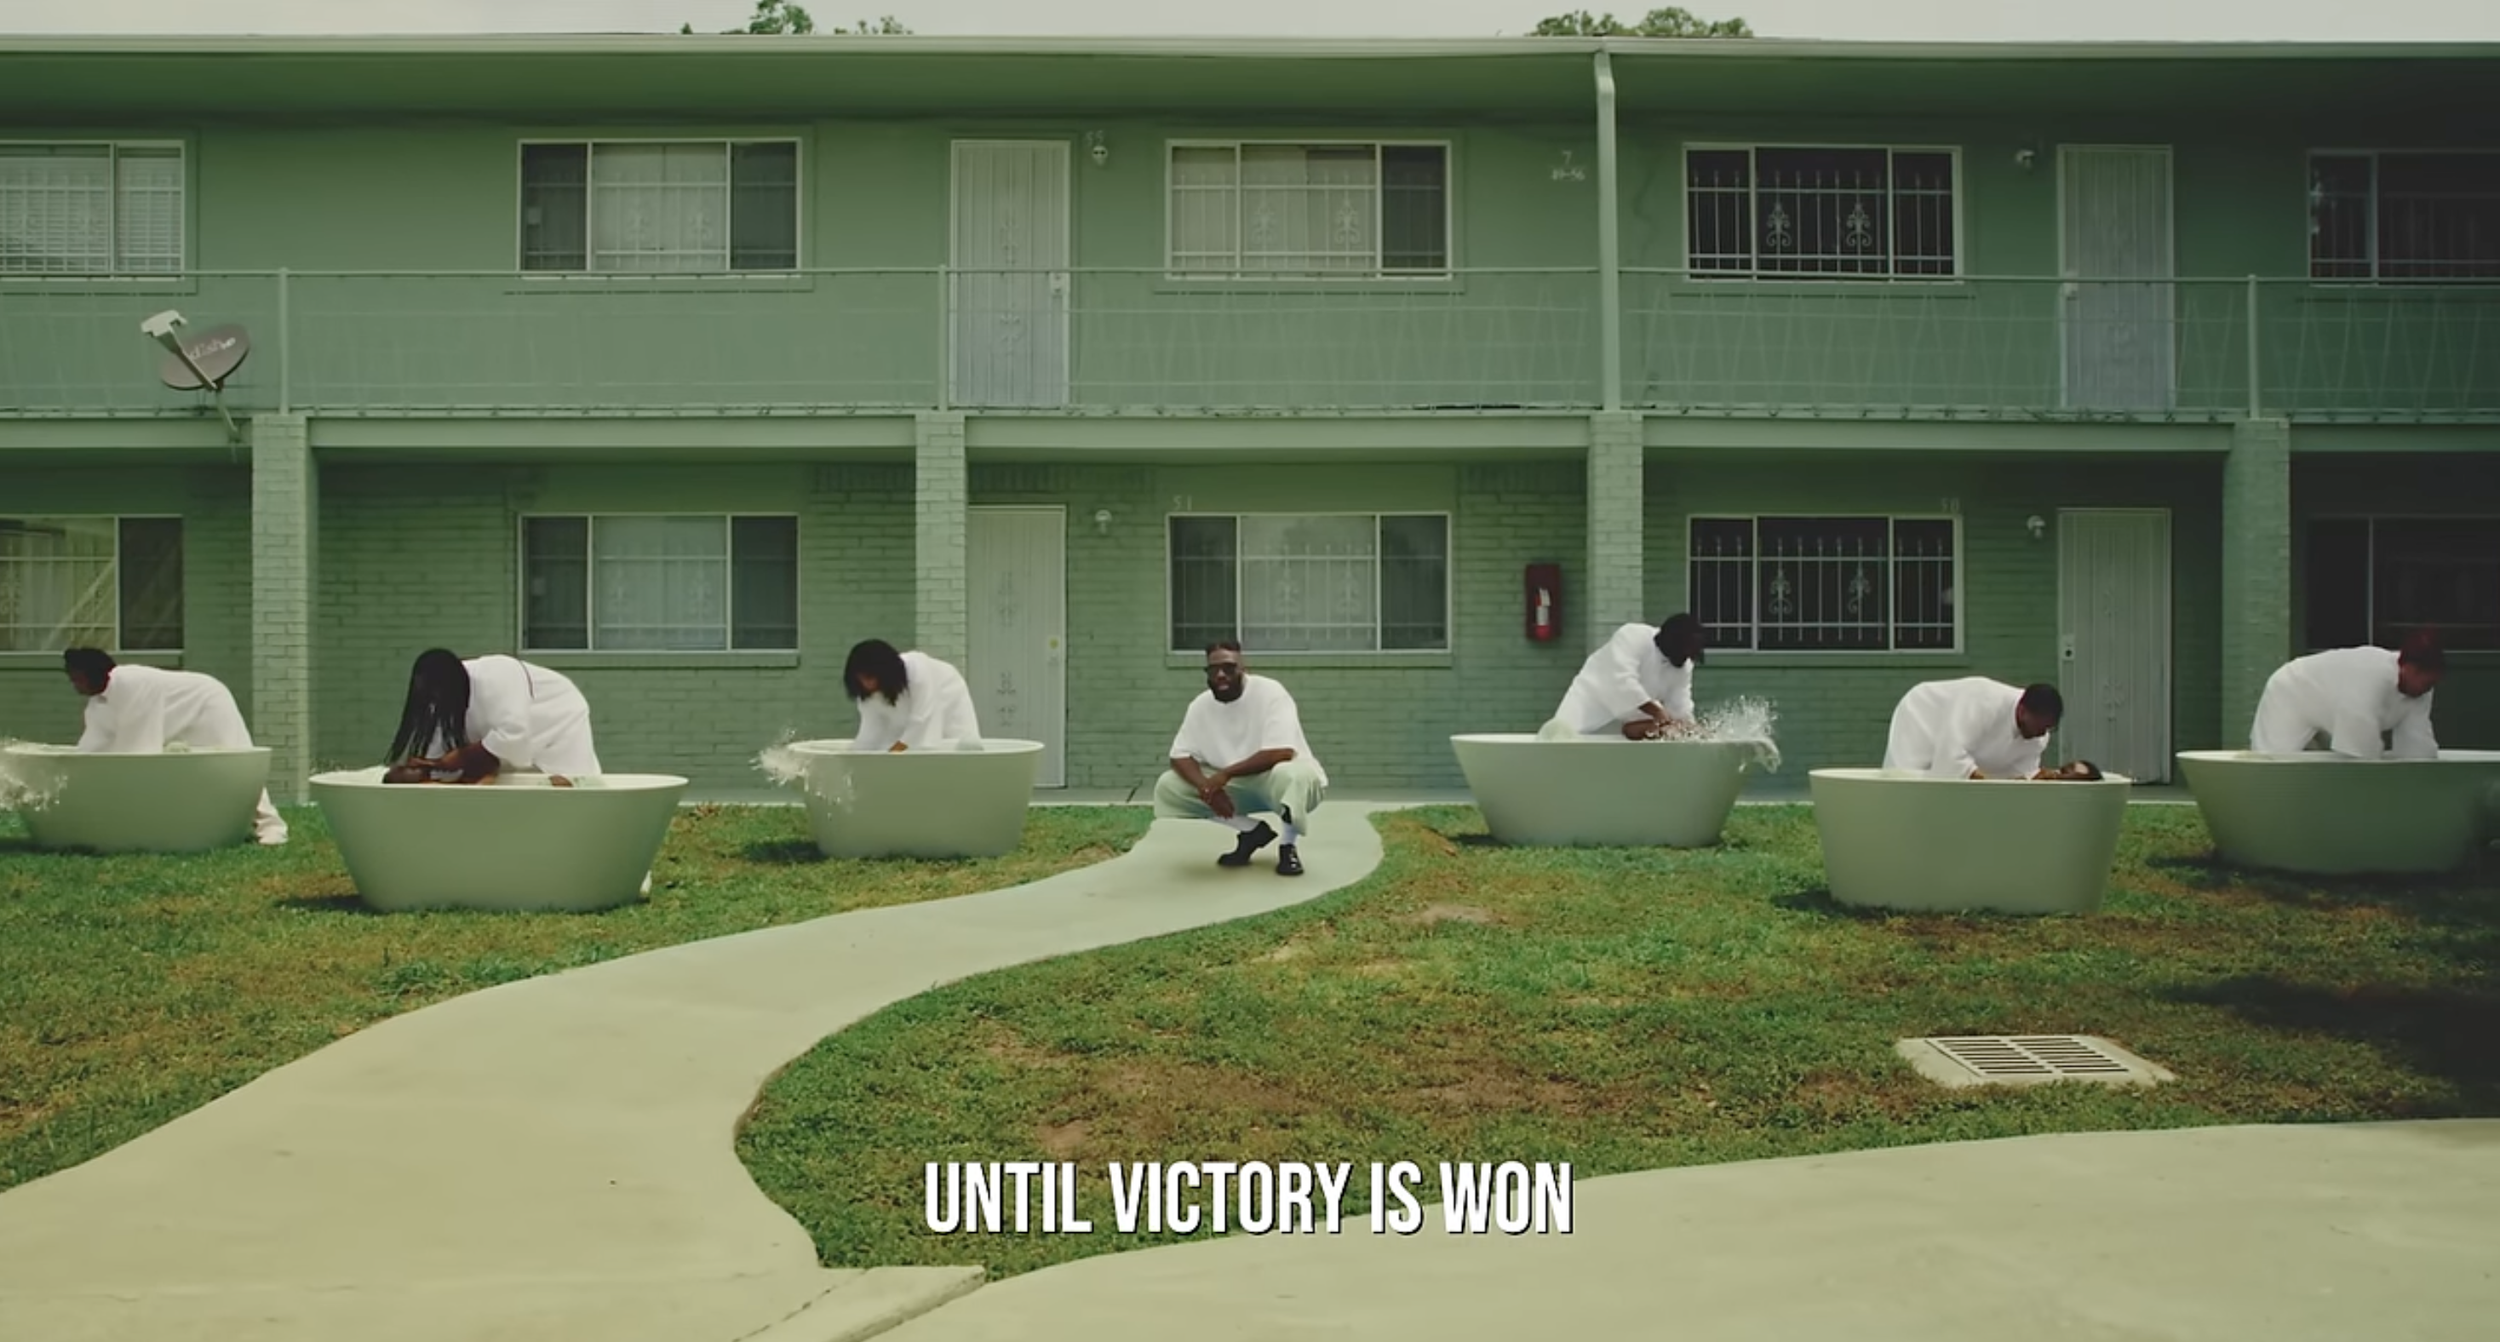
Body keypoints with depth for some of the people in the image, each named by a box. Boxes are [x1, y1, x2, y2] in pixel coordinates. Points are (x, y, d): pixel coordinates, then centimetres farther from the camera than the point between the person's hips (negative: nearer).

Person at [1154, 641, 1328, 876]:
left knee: (1294, 776, -42)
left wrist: (1226, 774, -32)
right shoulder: (1201, 705, -5)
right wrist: (1206, 786, -25)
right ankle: (1251, 832, 2)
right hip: (1237, 787, 6)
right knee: (1167, 786, -10)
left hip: (1278, 780, -6)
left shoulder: (1269, 693, -21)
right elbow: (1181, 756, -4)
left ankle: (1289, 845, -11)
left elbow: (1282, 752, -31)